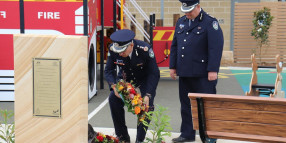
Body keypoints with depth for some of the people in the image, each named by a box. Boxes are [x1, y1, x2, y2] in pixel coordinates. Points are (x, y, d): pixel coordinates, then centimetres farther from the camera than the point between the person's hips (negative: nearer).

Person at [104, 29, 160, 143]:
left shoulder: (145, 50, -34)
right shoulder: (113, 50, -25)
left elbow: (154, 74, -28)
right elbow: (108, 70, -12)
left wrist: (148, 95, -37)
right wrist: (114, 86, -32)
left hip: (144, 78, -3)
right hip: (125, 77, 3)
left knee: (147, 104, -21)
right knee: (113, 98, -18)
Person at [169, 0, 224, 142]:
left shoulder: (210, 23, -7)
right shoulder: (181, 22, 14)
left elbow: (216, 48, -13)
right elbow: (174, 45, 19)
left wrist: (213, 70, -18)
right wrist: (173, 66, 14)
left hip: (203, 75, -6)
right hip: (184, 73, 6)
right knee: (186, 105, 12)